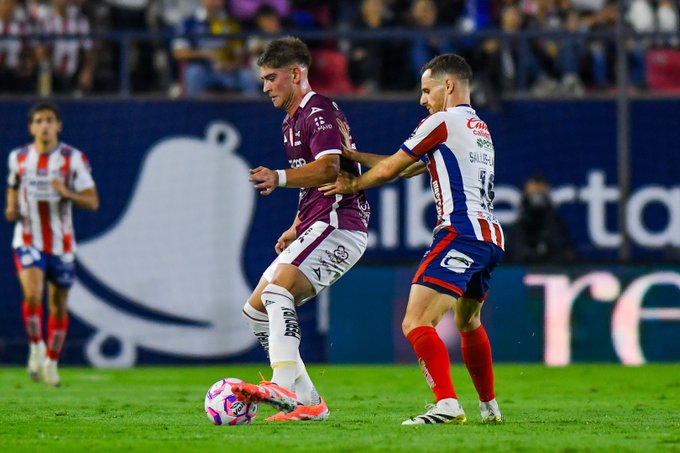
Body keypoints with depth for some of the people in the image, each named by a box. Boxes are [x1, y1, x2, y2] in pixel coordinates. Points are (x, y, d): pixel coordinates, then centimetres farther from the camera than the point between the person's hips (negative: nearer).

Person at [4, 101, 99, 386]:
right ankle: (36, 348, -1)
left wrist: (67, 193, -26)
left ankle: (51, 362, 26)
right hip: (28, 241, 0)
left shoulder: (73, 159, -6)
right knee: (32, 294, -23)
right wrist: (11, 209, 0)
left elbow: (93, 202, -8)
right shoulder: (18, 158, 1)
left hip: (61, 244, 0)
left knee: (58, 307, 8)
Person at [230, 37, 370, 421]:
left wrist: (280, 178, -39)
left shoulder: (319, 111, -10)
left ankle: (285, 387, -41)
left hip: (339, 225, -11)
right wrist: (296, 230, 25)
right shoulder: (292, 121, 22)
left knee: (277, 288, -29)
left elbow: (328, 168, -26)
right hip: (317, 227, 11)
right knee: (256, 310, 9)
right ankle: (307, 402, 6)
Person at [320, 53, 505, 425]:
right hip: (491, 238, 10)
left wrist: (352, 185, 20)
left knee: (415, 324, -19)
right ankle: (490, 408, 34)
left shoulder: (442, 122, -3)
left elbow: (389, 170, 2)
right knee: (468, 322, 29)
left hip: (461, 232, -10)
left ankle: (447, 405, -34)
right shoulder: (479, 129, 24)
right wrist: (355, 154, 25)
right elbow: (410, 167, 26)